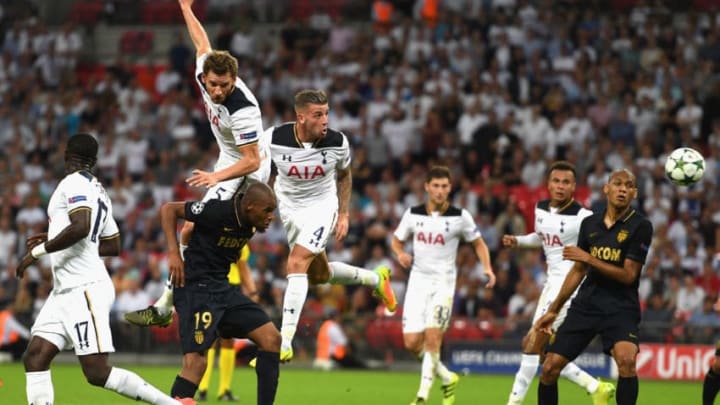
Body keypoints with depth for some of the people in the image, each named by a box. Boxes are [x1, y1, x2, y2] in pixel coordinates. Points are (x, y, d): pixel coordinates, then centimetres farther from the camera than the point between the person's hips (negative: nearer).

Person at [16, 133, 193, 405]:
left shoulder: (74, 184, -10)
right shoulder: (97, 191, 17)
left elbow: (80, 228, -27)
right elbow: (113, 246, 25)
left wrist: (38, 251, -17)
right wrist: (52, 241, 30)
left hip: (85, 290, -10)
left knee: (97, 373, -11)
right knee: (35, 358, 2)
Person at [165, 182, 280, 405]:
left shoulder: (251, 221, 3)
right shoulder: (217, 211, -20)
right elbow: (168, 209, -12)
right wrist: (173, 253, -19)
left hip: (223, 287, 8)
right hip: (196, 288, -8)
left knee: (271, 338, 2)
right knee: (196, 362, -17)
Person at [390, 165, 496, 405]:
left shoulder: (460, 216, -3)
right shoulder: (413, 214, 3)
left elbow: (478, 243, 9)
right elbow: (396, 240, 16)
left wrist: (487, 268, -7)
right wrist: (401, 254, -6)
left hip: (443, 282, -3)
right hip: (418, 280, 3)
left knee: (432, 337, -17)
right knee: (412, 342, -3)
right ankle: (447, 378, 21)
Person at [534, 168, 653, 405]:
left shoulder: (640, 226, -8)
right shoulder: (590, 223, 7)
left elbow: (628, 274, -13)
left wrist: (589, 258, -17)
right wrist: (553, 310, 17)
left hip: (621, 308, -5)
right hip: (585, 305, 5)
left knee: (626, 359, -31)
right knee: (550, 368, -2)